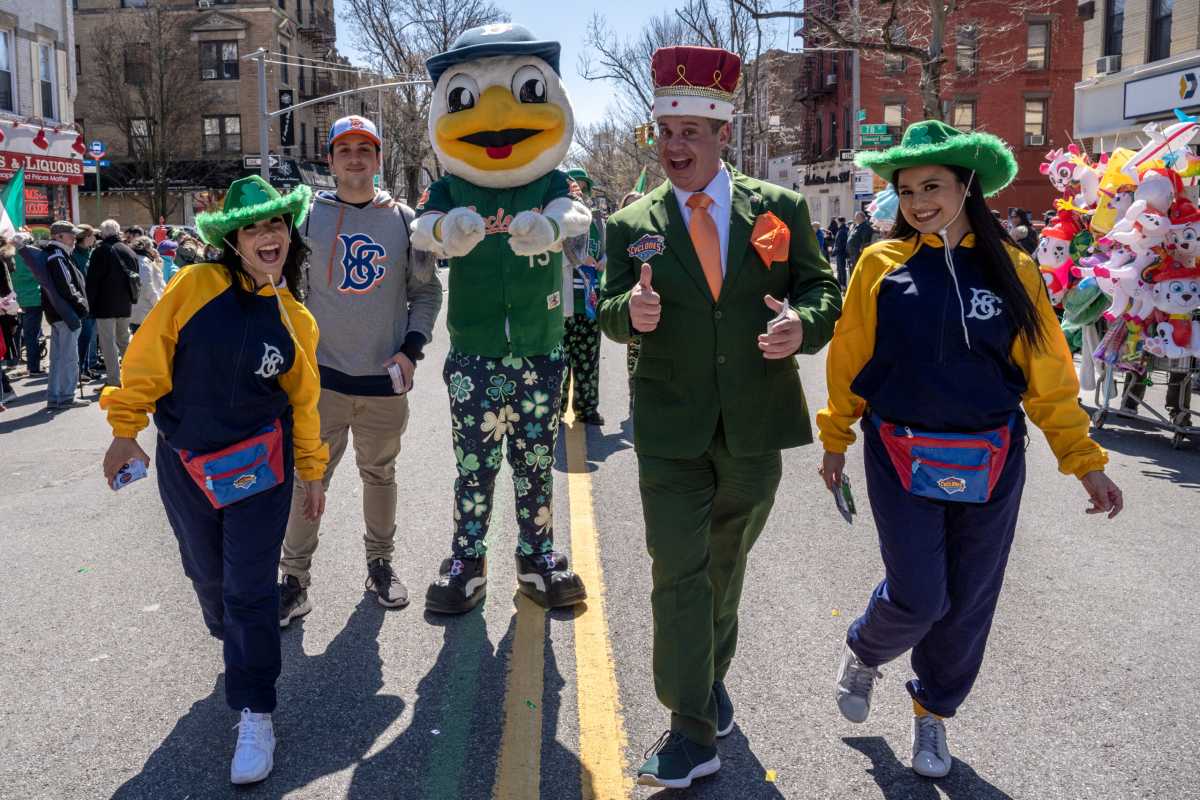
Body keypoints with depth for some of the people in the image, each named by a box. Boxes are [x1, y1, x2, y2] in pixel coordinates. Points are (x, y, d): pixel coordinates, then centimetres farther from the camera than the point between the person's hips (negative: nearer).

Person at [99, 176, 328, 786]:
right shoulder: (195, 287, -10)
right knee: (208, 575, 17)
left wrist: (312, 472, 10)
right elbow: (148, 358, -4)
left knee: (250, 590, -1)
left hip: (259, 467, -1)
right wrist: (125, 430, -1)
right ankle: (239, 645, 48)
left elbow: (302, 400, 7)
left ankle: (256, 715, 10)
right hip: (183, 466, 1)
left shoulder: (295, 321, -3)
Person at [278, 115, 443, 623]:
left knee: (380, 473, 14)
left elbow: (426, 291, 8)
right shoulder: (307, 215, 1)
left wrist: (411, 349, -3)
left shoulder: (403, 219, 4)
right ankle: (294, 577, 12)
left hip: (385, 377, 1)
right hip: (322, 374, -1)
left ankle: (380, 563, 30)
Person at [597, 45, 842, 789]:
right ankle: (693, 731, 8)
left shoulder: (780, 208, 0)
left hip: (756, 425, 1)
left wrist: (803, 323, -21)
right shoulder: (632, 224, 0)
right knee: (678, 572, -3)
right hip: (671, 428, -1)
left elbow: (823, 288, 2)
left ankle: (713, 674, 44)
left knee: (725, 564, 19)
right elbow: (612, 312, 0)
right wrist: (631, 310, -24)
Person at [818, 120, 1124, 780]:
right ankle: (863, 653, 28)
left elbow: (1047, 373, 3)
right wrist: (835, 440, 8)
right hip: (902, 459, -2)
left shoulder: (1010, 267, 0)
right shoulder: (881, 264, -4)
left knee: (968, 603, 9)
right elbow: (848, 359, 3)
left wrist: (1085, 463, 1)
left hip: (990, 465, 2)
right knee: (919, 597, -6)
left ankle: (932, 712, 33)